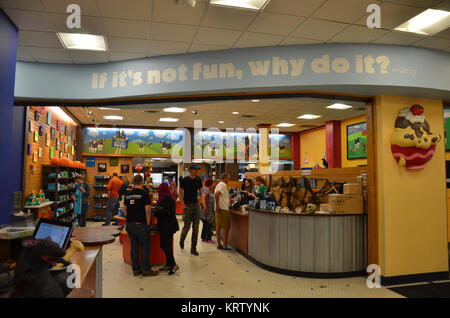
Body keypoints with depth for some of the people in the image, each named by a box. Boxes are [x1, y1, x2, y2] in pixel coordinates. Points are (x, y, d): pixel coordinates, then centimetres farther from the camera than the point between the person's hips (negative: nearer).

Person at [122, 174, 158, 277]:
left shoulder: (128, 195, 7)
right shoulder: (144, 194, -11)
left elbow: (124, 209, 13)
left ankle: (136, 270, 19)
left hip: (130, 225, 6)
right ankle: (146, 270, 9)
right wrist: (148, 223, -6)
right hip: (141, 224, -6)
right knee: (145, 247, 4)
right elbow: (147, 210, -14)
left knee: (134, 247, 12)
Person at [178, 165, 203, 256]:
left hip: (196, 205, 4)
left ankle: (193, 248, 12)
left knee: (195, 228, 3)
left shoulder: (198, 180, 7)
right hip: (187, 206, -4)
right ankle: (181, 240, 34)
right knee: (187, 227, 2)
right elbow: (180, 193, -4)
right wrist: (183, 205, -12)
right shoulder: (184, 180, -7)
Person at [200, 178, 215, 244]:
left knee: (206, 224, 14)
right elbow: (203, 197, -27)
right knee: (209, 224, -5)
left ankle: (203, 238, 21)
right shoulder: (206, 189, -13)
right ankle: (208, 239, 1)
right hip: (207, 210, -10)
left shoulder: (209, 190, 16)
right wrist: (204, 205, -38)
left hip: (209, 211, 10)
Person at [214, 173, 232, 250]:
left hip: (219, 209, 9)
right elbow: (216, 194, -27)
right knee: (226, 228, -2)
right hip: (223, 209, -9)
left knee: (218, 227, 10)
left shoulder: (219, 185, 18)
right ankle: (224, 245, 1)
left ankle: (219, 244, 15)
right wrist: (217, 205, -23)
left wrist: (228, 200, 32)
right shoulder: (223, 185, -12)